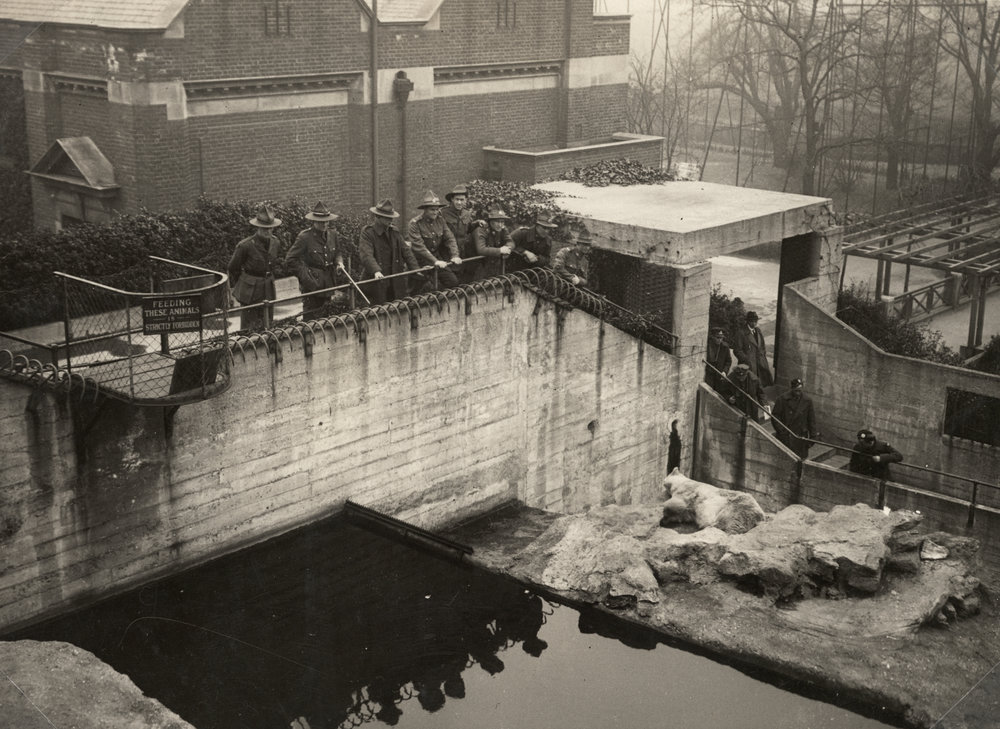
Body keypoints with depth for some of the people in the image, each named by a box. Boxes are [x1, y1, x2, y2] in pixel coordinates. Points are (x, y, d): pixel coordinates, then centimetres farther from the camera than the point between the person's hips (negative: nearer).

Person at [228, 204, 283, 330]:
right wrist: (236, 287, 6)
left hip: (267, 290, 5)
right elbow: (233, 268, -4)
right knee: (248, 326, -2)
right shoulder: (245, 245, -17)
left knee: (263, 324, 10)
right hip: (249, 291, -5)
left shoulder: (275, 243, 1)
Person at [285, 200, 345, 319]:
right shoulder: (304, 237, -13)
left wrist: (339, 263, 0)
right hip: (313, 284, -6)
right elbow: (290, 260, -12)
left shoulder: (332, 234, 7)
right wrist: (306, 277, -15)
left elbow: (337, 253, 23)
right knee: (310, 318, -2)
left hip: (329, 284, 6)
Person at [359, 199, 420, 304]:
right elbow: (366, 256, -22)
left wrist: (415, 268, -6)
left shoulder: (394, 232, 12)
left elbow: (406, 251, 9)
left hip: (397, 283, 5)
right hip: (377, 282, -5)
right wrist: (376, 271, -38)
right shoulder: (367, 233, -8)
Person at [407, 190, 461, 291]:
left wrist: (455, 256, -14)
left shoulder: (440, 220, 7)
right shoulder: (414, 224, -13)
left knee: (453, 281, -7)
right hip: (421, 262, -6)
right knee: (436, 286, -18)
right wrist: (435, 261, -31)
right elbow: (419, 247, -22)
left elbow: (450, 238, 3)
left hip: (438, 259, 6)